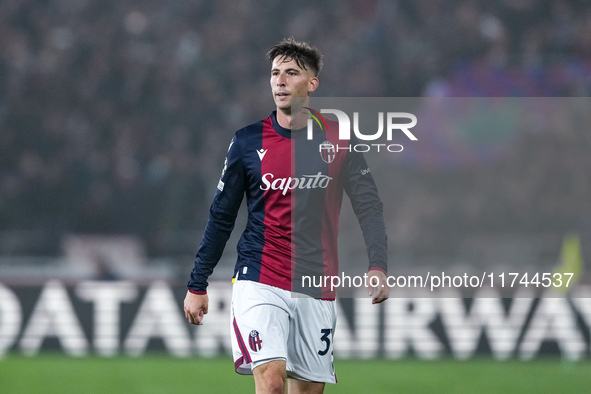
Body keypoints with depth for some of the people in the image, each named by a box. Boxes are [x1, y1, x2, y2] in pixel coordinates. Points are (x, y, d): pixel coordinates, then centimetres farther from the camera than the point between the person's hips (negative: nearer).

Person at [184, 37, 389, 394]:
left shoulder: (338, 139, 3)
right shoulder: (248, 142, 2)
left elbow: (369, 206, 6)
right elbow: (221, 217, 9)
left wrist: (378, 268, -8)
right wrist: (197, 286, 9)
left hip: (317, 290, 2)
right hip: (259, 281, -2)